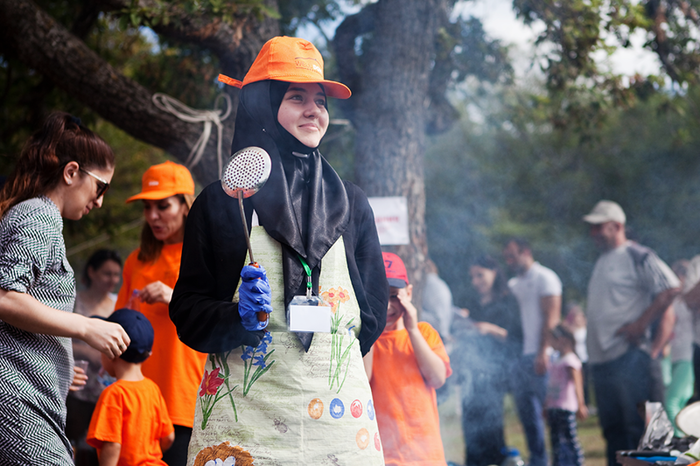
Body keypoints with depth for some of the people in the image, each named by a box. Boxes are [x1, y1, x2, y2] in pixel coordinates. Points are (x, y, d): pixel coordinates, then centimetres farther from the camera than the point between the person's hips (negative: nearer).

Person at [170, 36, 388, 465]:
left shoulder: (351, 203, 13)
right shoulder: (221, 202, 4)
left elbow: (374, 306, 17)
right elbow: (187, 309, 2)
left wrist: (333, 359, 8)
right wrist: (239, 319, -14)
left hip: (337, 402, 3)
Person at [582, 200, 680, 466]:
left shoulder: (638, 257, -6)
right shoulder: (602, 262, 20)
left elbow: (671, 288, -15)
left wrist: (641, 324, -16)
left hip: (628, 356, -9)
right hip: (600, 357, 9)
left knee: (637, 424, -9)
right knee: (612, 426, 10)